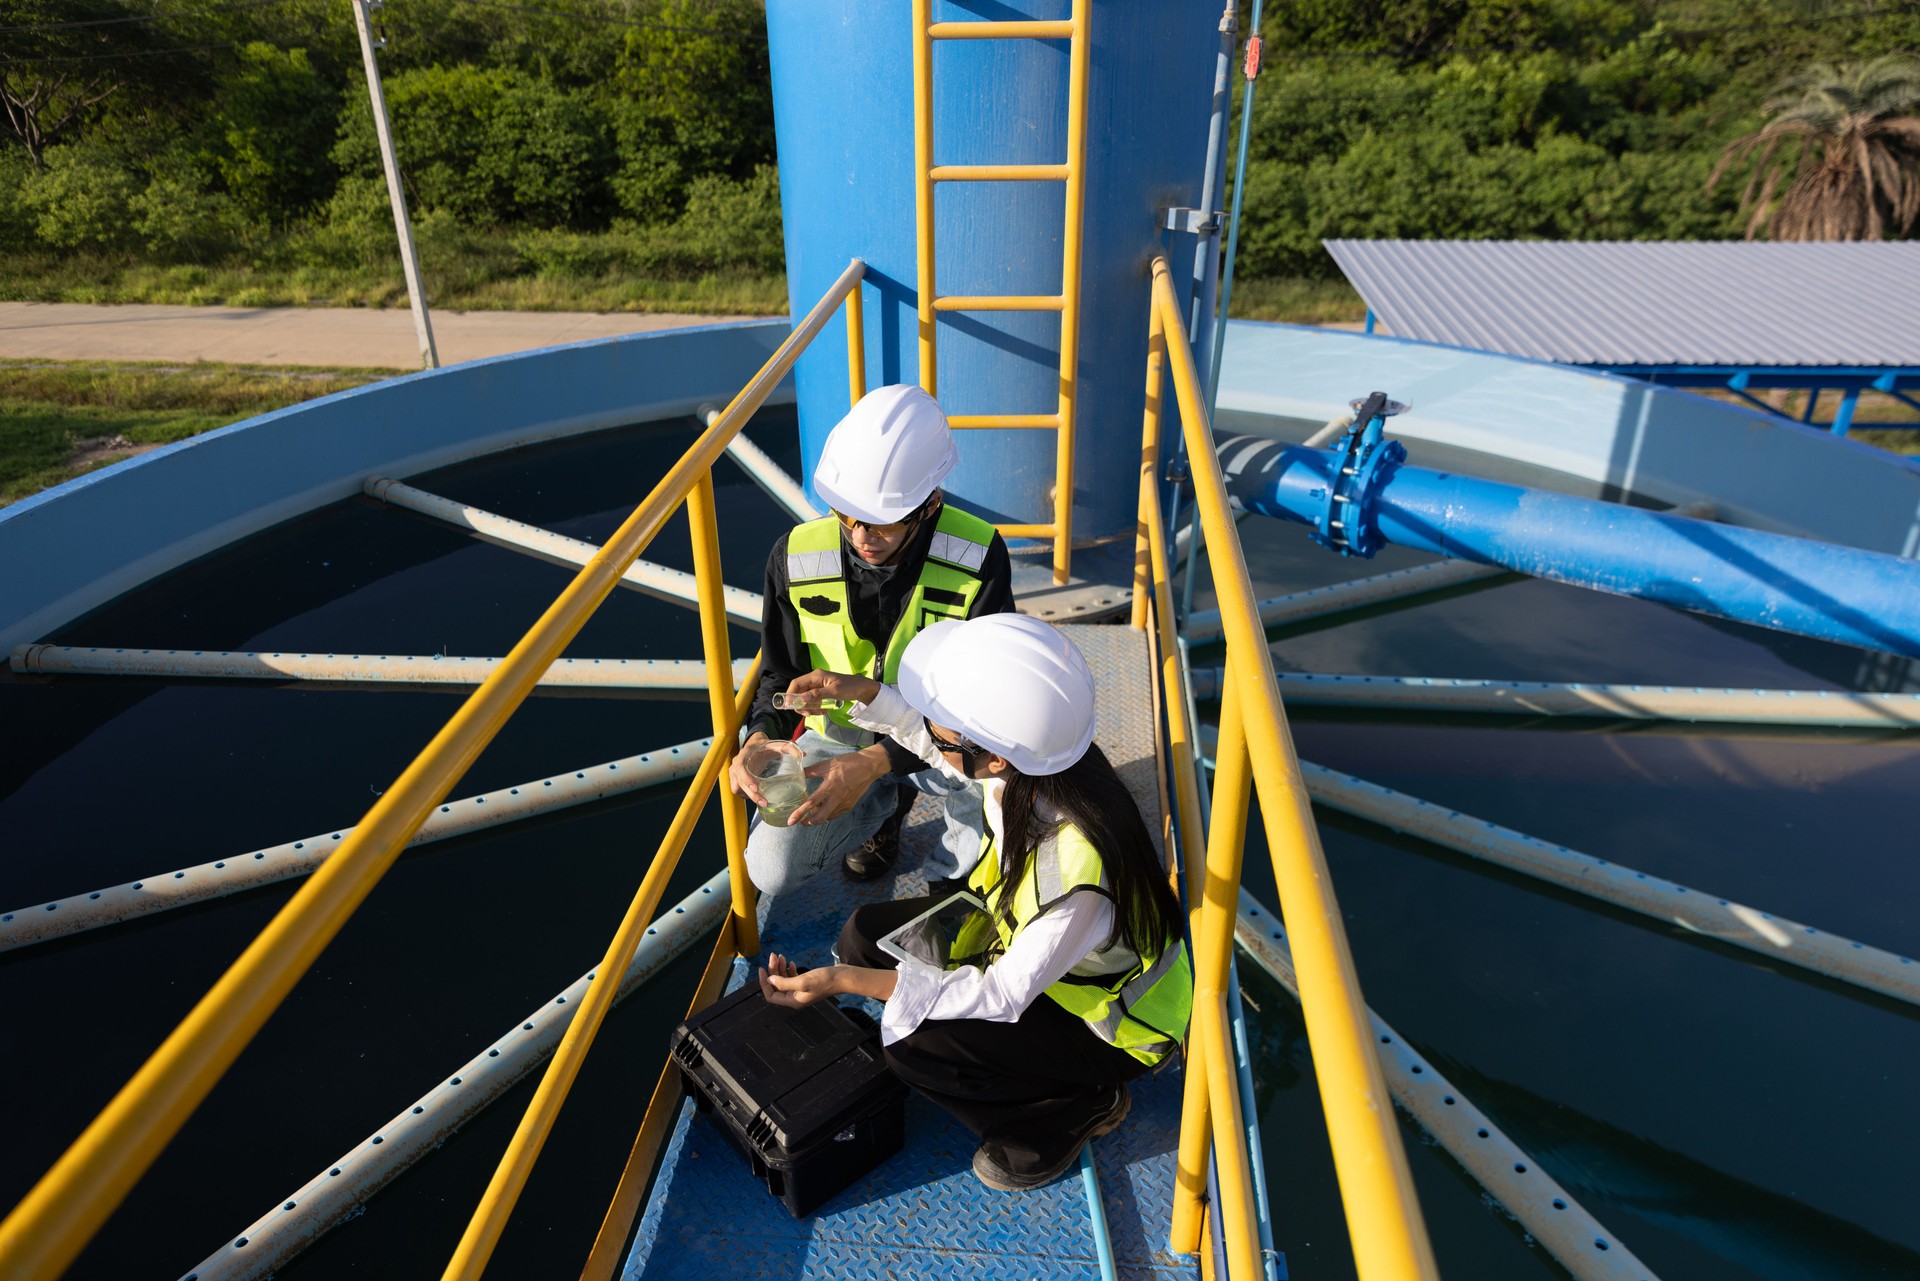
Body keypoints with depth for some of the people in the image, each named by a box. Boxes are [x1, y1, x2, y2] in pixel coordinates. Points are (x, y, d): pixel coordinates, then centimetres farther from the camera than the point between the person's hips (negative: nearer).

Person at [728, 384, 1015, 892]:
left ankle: (954, 873, 2)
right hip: (840, 734, 3)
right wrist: (760, 737, -27)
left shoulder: (978, 557, -25)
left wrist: (877, 762, -38)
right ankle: (887, 802, 20)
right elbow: (781, 675, -3)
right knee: (771, 871, -10)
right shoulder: (796, 556, -17)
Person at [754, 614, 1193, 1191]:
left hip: (1109, 1017, -7)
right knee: (867, 932, -2)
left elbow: (1002, 998, -29)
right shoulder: (1034, 762, -21)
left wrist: (844, 981, -29)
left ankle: (1078, 1109, 3)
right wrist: (867, 694, -9)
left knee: (914, 1045, -23)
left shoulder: (1078, 863, -41)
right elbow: (944, 751, 4)